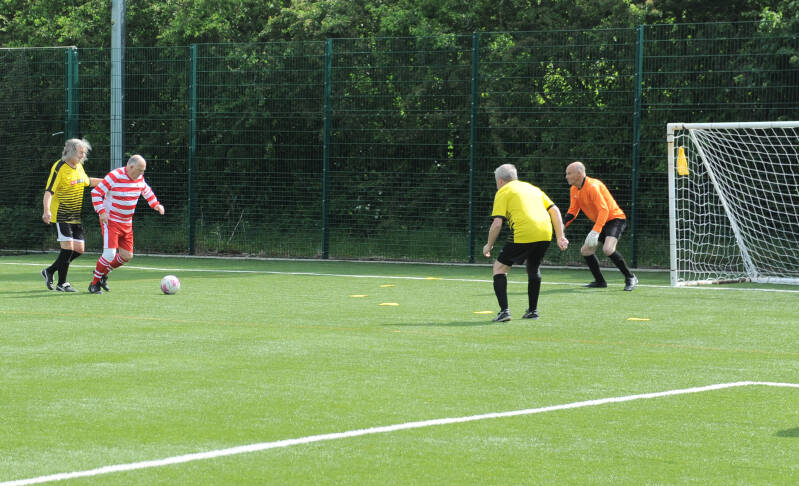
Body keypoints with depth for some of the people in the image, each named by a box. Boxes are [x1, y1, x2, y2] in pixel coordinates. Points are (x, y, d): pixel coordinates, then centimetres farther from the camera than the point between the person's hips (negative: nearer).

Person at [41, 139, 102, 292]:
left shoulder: (79, 166, 8)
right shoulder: (59, 168, -15)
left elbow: (86, 181, 29)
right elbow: (49, 192, -22)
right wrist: (47, 211, -37)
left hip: (76, 216, 8)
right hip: (61, 215, -8)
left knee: (79, 249, 5)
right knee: (68, 247, -13)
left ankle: (50, 271, 20)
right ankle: (61, 284, -2)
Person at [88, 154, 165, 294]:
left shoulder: (139, 178, 4)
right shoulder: (114, 177, -18)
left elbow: (146, 191, 26)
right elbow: (96, 193, -14)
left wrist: (156, 204, 15)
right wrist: (102, 212, -22)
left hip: (127, 224, 7)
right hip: (110, 221, -7)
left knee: (127, 256, 7)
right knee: (110, 254, -17)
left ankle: (103, 272, 29)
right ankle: (94, 283, -1)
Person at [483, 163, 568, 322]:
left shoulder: (503, 192, 8)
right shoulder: (532, 188, 26)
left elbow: (497, 223, -3)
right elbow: (555, 210, 19)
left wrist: (489, 245, 9)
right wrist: (560, 236, 17)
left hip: (523, 235, -6)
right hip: (545, 235, 6)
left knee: (499, 267, 9)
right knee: (533, 268, 29)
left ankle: (504, 310, -4)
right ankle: (532, 310, 33)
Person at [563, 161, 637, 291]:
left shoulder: (593, 186, -25)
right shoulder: (574, 190, 4)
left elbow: (604, 210, -31)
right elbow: (573, 211, 11)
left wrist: (595, 231, -38)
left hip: (615, 218, -10)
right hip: (601, 223, 10)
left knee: (608, 249, -29)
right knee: (586, 251, 8)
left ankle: (630, 278, -15)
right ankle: (600, 281, 21)